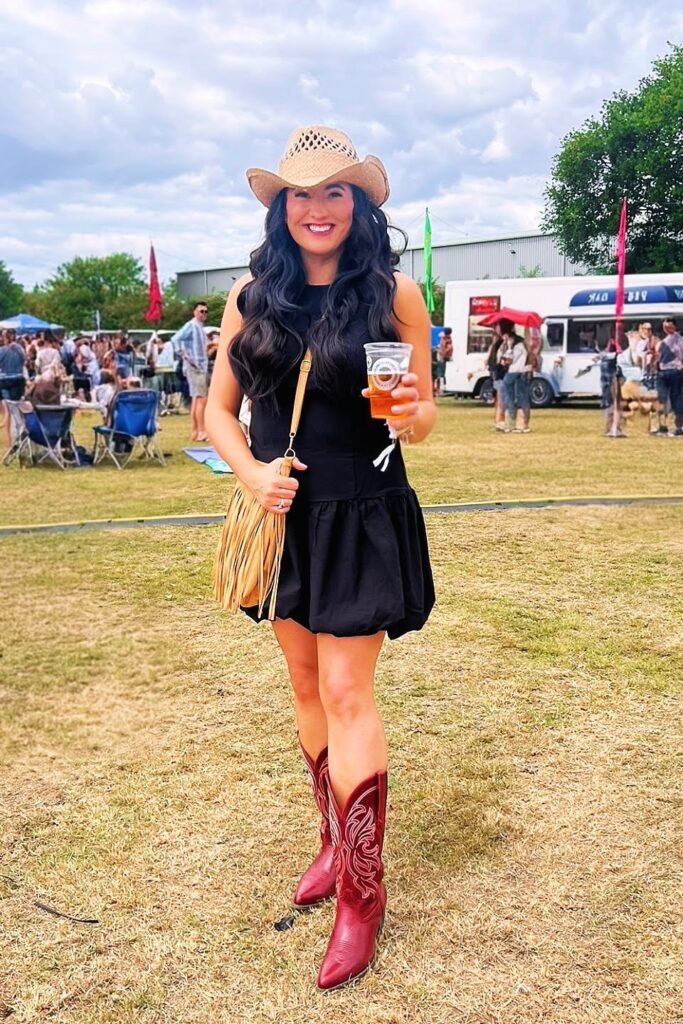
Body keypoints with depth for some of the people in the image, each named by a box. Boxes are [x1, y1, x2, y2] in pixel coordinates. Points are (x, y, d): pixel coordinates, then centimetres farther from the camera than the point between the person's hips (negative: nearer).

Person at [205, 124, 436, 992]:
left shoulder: (393, 293, -6)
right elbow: (219, 410, 4)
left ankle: (362, 888, 14)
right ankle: (335, 840, 36)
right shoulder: (252, 294, 1)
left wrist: (412, 411, -24)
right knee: (305, 682, 14)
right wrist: (251, 472, -14)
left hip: (362, 519, -3)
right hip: (283, 514, 4)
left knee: (346, 692, -3)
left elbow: (421, 418, -1)